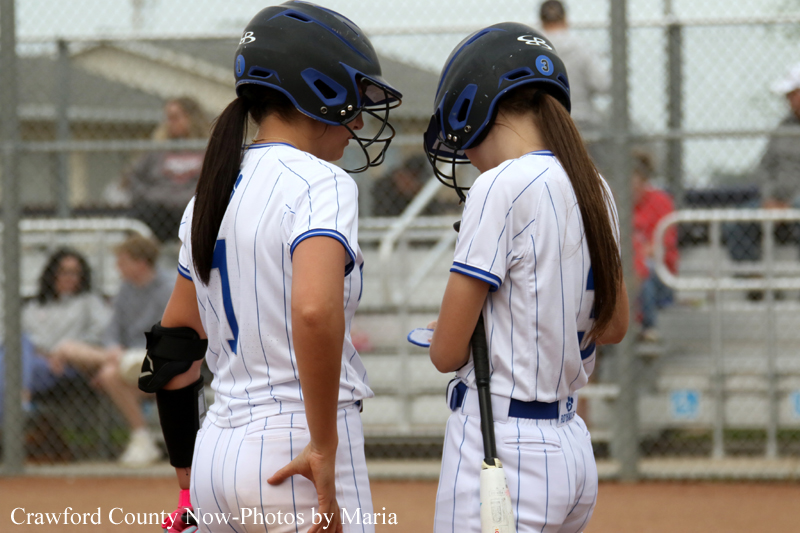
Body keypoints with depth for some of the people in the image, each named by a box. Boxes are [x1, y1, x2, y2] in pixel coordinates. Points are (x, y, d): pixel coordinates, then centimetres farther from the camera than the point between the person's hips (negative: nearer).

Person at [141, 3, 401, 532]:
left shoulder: (211, 195, 14)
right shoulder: (320, 185, -10)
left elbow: (172, 346, 18)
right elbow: (315, 309, -29)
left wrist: (190, 489, 22)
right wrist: (324, 449, -23)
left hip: (216, 450, 8)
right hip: (295, 451, -8)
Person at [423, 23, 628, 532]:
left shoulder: (503, 187, -14)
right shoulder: (595, 190, 10)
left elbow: (447, 352, -12)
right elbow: (614, 325, 24)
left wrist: (447, 334, 10)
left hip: (502, 450, -8)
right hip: (574, 449, 8)